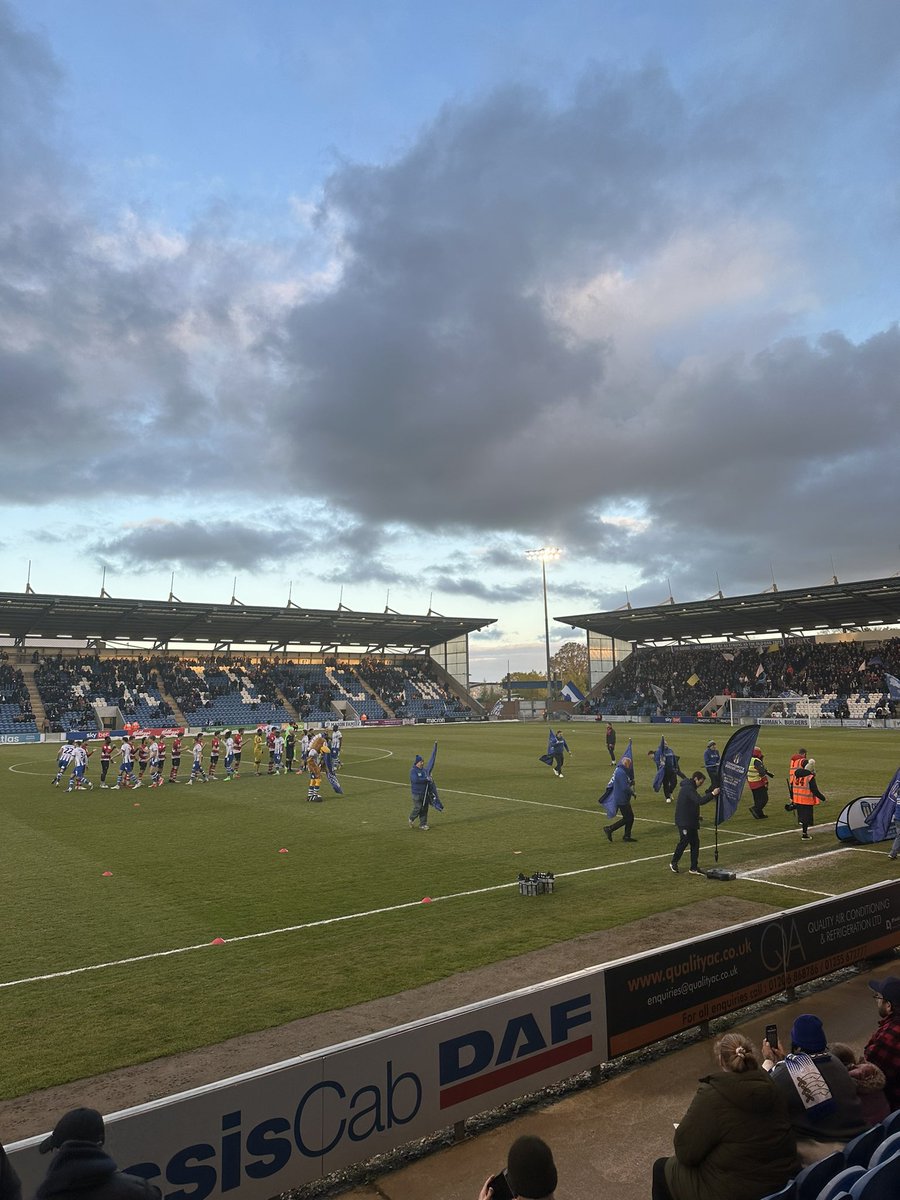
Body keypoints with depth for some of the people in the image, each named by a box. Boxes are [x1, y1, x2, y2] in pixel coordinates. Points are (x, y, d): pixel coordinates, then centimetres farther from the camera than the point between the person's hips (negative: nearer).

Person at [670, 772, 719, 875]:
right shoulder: (688, 788, -19)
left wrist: (708, 792, 6)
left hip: (691, 822, 10)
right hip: (684, 822, -10)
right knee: (684, 842, -2)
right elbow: (700, 801, -29)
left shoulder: (690, 787, 15)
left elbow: (698, 800, 18)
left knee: (695, 843, 8)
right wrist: (712, 794, -27)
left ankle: (694, 868, 13)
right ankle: (674, 863, 16)